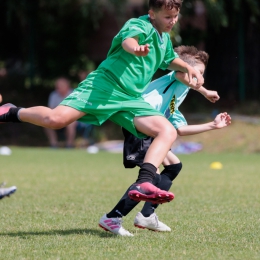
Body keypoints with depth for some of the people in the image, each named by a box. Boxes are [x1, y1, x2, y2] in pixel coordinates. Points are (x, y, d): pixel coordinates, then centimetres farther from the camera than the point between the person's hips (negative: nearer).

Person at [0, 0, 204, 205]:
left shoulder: (165, 38, 21)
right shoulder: (139, 25, -5)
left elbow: (170, 60, 45)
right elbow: (128, 39, -31)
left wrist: (188, 68, 24)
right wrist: (136, 48, -55)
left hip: (131, 100, 7)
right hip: (104, 86, -7)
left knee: (168, 132, -15)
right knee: (55, 119, -25)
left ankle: (143, 184, -28)